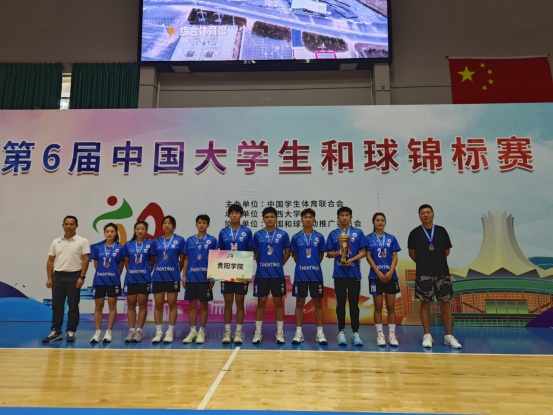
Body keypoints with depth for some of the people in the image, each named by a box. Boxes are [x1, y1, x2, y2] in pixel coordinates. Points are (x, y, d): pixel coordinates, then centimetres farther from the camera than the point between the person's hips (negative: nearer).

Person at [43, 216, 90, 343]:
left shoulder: (82, 241, -2)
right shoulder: (56, 242, 10)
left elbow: (86, 259, -7)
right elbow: (50, 261, 11)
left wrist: (81, 277, -14)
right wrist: (49, 278, 3)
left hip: (74, 276, -4)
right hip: (57, 276, 4)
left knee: (73, 306, 2)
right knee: (56, 306, 8)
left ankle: (71, 332, 11)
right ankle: (56, 332, 17)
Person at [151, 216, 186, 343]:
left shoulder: (180, 240, 2)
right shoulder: (157, 241, 9)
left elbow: (182, 259, 4)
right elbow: (155, 259, 12)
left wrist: (177, 271, 4)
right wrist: (159, 269, 4)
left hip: (173, 276, -2)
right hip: (158, 276, 3)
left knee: (172, 304, 3)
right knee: (158, 304, 6)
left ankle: (170, 333, 12)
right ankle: (158, 332, 17)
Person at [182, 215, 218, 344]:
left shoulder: (212, 240, 1)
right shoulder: (190, 240, 8)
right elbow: (186, 259, 11)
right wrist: (184, 275, 5)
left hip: (205, 277, -2)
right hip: (191, 277, 2)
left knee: (204, 304, 4)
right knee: (192, 304, 7)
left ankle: (201, 332, 15)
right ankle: (192, 331, 18)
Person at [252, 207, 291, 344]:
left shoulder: (283, 234, 1)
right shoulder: (258, 235, 3)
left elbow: (287, 252, 8)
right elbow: (255, 253, 11)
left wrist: (280, 264, 2)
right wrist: (262, 264, 2)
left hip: (278, 274, 0)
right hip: (261, 274, 0)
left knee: (278, 303, 7)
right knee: (261, 303, 6)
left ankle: (280, 333, 19)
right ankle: (258, 332, 17)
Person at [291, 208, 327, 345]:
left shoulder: (319, 237, 2)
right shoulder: (296, 237, 1)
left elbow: (321, 255, 9)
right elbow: (295, 256, 8)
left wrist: (313, 266, 5)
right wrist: (303, 266, 4)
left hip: (316, 274, 0)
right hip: (300, 275, 0)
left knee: (318, 303, 6)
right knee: (300, 303, 6)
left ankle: (320, 333, 16)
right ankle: (298, 333, 16)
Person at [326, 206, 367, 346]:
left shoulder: (358, 233, 6)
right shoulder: (333, 234, 8)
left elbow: (363, 252, 4)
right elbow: (329, 253, 8)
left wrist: (352, 259, -13)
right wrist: (339, 252, -11)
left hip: (354, 273, -1)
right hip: (339, 273, 1)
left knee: (354, 304, 3)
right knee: (341, 303, 5)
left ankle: (355, 333, 11)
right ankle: (342, 332, 14)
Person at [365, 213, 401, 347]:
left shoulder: (391, 238, 9)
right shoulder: (368, 238, 3)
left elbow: (395, 257, 5)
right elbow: (368, 257, -2)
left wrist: (391, 272, -10)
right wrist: (378, 273, -12)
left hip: (390, 275, 2)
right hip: (376, 276, -2)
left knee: (391, 306, 4)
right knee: (378, 306, 2)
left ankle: (392, 334, 11)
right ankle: (380, 334, 10)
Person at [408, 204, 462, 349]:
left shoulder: (441, 231, 8)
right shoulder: (415, 233, 1)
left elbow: (447, 251, 13)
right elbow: (412, 253, 4)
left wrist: (436, 261, 12)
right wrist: (423, 264, 9)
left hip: (442, 272, 2)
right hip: (423, 274, -2)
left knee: (445, 303, 5)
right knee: (425, 303, 2)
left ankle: (448, 336, 14)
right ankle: (427, 336, 10)